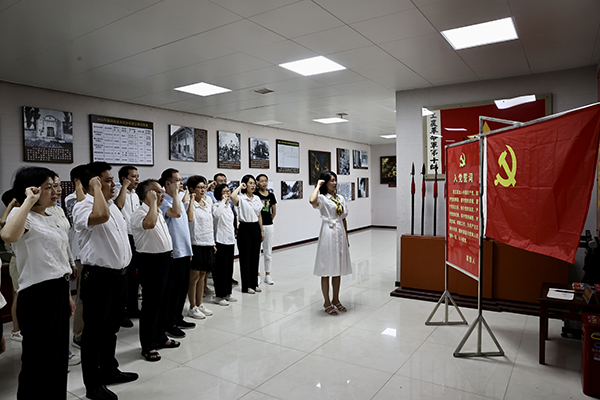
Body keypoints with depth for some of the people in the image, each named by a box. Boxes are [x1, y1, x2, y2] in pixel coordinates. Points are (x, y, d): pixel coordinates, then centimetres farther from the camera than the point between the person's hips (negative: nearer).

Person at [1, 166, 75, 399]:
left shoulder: (48, 218, 14)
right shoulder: (22, 215, -12)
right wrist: (29, 200, -29)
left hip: (58, 290, 9)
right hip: (37, 295, -8)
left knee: (58, 355, 18)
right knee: (39, 361, 4)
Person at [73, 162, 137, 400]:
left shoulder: (112, 205, 13)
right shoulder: (83, 207, -15)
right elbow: (100, 216, -40)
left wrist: (125, 266, 20)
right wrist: (97, 189, -24)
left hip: (119, 274, 8)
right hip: (99, 277, -8)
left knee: (111, 327, 20)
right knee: (94, 331, 5)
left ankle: (110, 371, 37)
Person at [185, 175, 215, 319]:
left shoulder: (208, 203, 12)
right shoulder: (189, 204, -9)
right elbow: (190, 218, -32)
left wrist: (213, 243, 16)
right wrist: (192, 200, -24)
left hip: (208, 243, 7)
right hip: (196, 243, -7)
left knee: (202, 275, 14)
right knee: (194, 276, 1)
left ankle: (199, 305, 25)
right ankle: (192, 308, 12)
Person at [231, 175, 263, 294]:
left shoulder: (257, 198, 10)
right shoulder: (241, 198, -8)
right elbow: (232, 197, -33)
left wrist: (261, 231, 14)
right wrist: (240, 187, -17)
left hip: (256, 228, 6)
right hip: (245, 228, -6)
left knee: (255, 256, 11)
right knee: (245, 257, 1)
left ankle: (254, 284, 22)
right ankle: (246, 286, 11)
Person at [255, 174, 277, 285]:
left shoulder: (271, 195, 8)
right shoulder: (255, 195, -4)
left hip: (269, 226, 4)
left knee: (268, 252, 9)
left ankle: (267, 274, 20)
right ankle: (257, 274, 15)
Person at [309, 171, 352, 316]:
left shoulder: (341, 198, 13)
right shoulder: (322, 198, -7)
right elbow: (312, 200, -32)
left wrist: (346, 237, 16)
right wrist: (318, 185, -16)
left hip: (340, 233, 7)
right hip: (328, 233, -6)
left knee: (338, 269, 13)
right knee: (327, 269, 1)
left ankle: (336, 300, 27)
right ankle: (327, 303, 13)